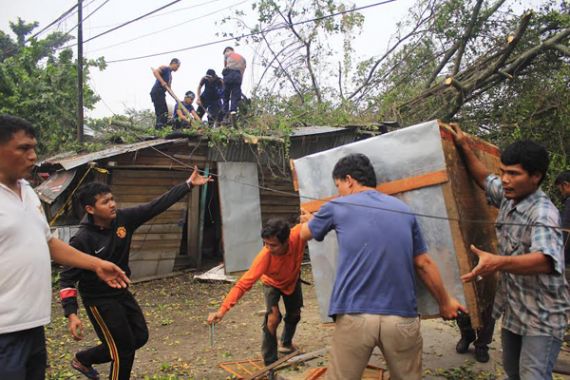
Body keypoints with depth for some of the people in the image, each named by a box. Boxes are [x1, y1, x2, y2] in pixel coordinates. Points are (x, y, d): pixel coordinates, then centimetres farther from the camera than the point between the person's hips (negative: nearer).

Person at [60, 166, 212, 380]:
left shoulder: (123, 218, -11)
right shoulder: (82, 239, -24)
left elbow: (157, 205, -12)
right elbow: (67, 279, -19)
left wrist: (189, 184, -16)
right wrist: (71, 314, -28)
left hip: (121, 293, 7)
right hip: (98, 300, -7)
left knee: (140, 336, 17)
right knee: (124, 347, -1)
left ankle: (83, 359, 35)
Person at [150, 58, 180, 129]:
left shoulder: (170, 74, 24)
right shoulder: (165, 68, -2)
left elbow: (169, 88, 25)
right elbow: (155, 71, -20)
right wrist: (162, 82, -24)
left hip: (161, 94, 10)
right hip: (157, 92, -10)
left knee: (165, 113, 8)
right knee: (161, 113, -16)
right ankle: (159, 128, -20)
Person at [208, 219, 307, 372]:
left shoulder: (298, 234, -41)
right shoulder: (264, 256, -45)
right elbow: (243, 283, -48)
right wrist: (223, 309, -57)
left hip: (292, 280, 4)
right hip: (272, 283, -4)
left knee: (294, 314, 21)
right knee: (273, 318, -24)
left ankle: (286, 343, 52)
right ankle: (270, 363, -5)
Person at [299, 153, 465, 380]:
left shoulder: (337, 207, 6)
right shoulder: (403, 209, 12)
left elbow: (304, 234, 24)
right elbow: (424, 264, 15)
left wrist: (310, 218, 47)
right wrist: (445, 302, 29)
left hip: (355, 316, -2)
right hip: (402, 317, 3)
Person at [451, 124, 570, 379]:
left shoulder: (543, 212, -23)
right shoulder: (508, 199, 1)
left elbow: (546, 260, -40)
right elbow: (484, 179, 21)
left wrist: (498, 262, -57)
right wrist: (465, 148, 15)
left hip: (542, 316, -8)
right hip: (512, 309, 8)